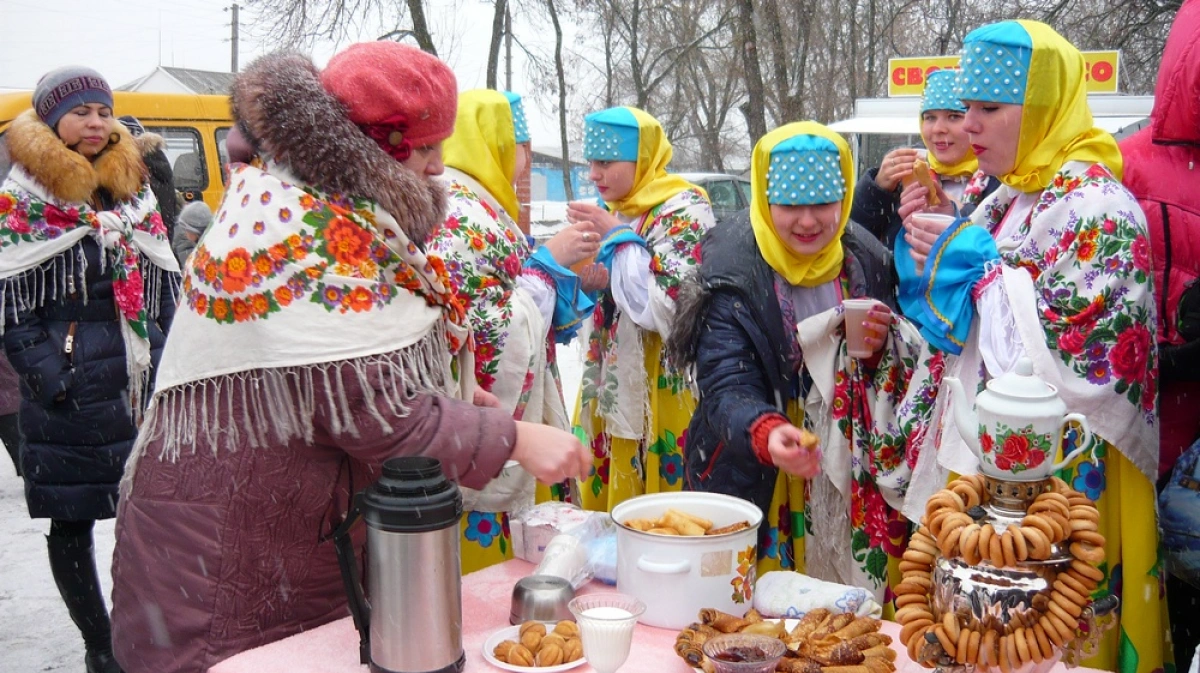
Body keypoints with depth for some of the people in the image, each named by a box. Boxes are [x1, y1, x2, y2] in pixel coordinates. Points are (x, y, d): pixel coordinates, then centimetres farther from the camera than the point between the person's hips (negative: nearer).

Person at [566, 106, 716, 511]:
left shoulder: (684, 209, -11)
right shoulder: (616, 212, 11)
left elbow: (666, 304, -23)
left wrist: (617, 237, -16)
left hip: (665, 389, -7)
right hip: (613, 386, 8)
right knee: (608, 502, 13)